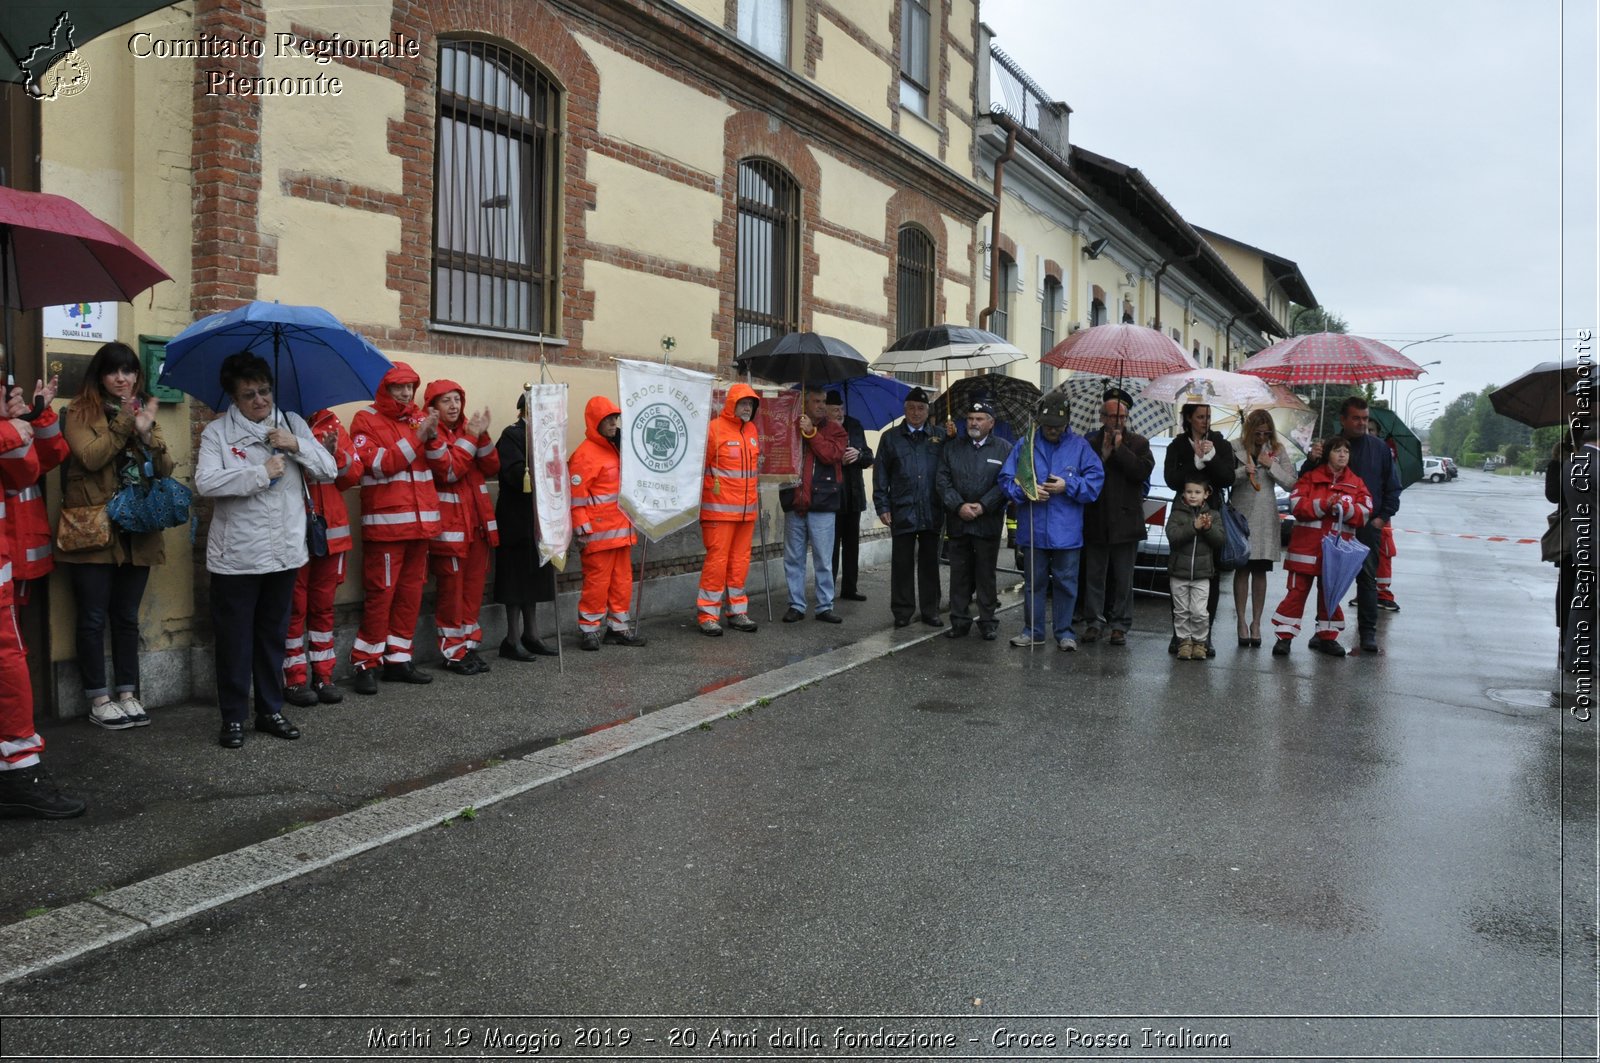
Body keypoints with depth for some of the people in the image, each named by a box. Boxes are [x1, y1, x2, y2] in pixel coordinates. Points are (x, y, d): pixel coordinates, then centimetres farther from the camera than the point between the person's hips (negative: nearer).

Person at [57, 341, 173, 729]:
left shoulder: (143, 411, 14)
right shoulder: (80, 411, 0)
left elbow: (165, 469, 2)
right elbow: (90, 457, -18)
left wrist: (146, 431, -13)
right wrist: (123, 423, -13)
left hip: (137, 531, 4)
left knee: (127, 617, 11)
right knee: (93, 618, 2)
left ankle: (128, 694, 18)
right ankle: (98, 700, 11)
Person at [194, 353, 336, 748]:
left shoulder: (292, 423, 6)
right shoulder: (218, 431, -4)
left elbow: (330, 470, 2)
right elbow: (205, 481, -19)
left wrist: (297, 446, -12)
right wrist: (261, 473, -17)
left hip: (285, 552, 4)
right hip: (236, 556, -3)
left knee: (273, 635, 15)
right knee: (234, 639, 4)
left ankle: (270, 710, 26)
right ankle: (233, 717, 17)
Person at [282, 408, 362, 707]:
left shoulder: (331, 422, 8)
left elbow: (354, 474, 6)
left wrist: (336, 454, -12)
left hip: (331, 533, 5)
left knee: (323, 606, 11)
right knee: (294, 608, 3)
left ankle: (323, 676, 20)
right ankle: (294, 680, 12)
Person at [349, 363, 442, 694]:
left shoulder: (420, 418, 14)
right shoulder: (366, 420, 0)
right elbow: (379, 465, -12)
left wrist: (433, 436, -9)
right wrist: (416, 437, -16)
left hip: (420, 522, 6)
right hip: (385, 522, -5)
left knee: (411, 592, 9)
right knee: (380, 593, -6)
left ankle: (398, 659, 18)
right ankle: (366, 664, 4)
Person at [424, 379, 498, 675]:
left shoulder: (468, 428, 13)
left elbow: (492, 467, 4)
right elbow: (449, 470, -18)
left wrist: (482, 436, -10)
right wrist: (470, 438, -15)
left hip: (477, 521, 6)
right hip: (449, 524, -6)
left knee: (474, 586, 10)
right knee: (451, 589, -1)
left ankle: (469, 645, 19)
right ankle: (453, 651, 7)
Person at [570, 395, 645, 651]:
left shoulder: (616, 448, 17)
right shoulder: (585, 454, -12)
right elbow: (576, 495, -16)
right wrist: (582, 529, -18)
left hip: (621, 530, 9)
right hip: (599, 532, -9)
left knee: (622, 580, 12)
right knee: (597, 581, -3)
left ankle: (618, 628, 21)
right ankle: (588, 629, 8)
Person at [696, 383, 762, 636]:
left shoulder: (753, 430, 12)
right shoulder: (715, 429, -9)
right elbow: (700, 467, -7)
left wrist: (758, 498, 24)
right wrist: (699, 502, -5)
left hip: (747, 510, 7)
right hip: (720, 509, -7)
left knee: (740, 560, 11)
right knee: (717, 559, -6)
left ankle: (737, 611, 19)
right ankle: (708, 614, 2)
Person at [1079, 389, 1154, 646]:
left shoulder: (1138, 443, 6)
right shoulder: (1090, 443, 7)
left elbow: (1143, 471, -12)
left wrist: (1119, 448, -12)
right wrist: (1104, 451, -9)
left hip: (1125, 521, -1)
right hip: (1095, 520, 1)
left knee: (1123, 578, 4)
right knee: (1094, 575, 6)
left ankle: (1120, 625, 11)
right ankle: (1094, 621, 15)